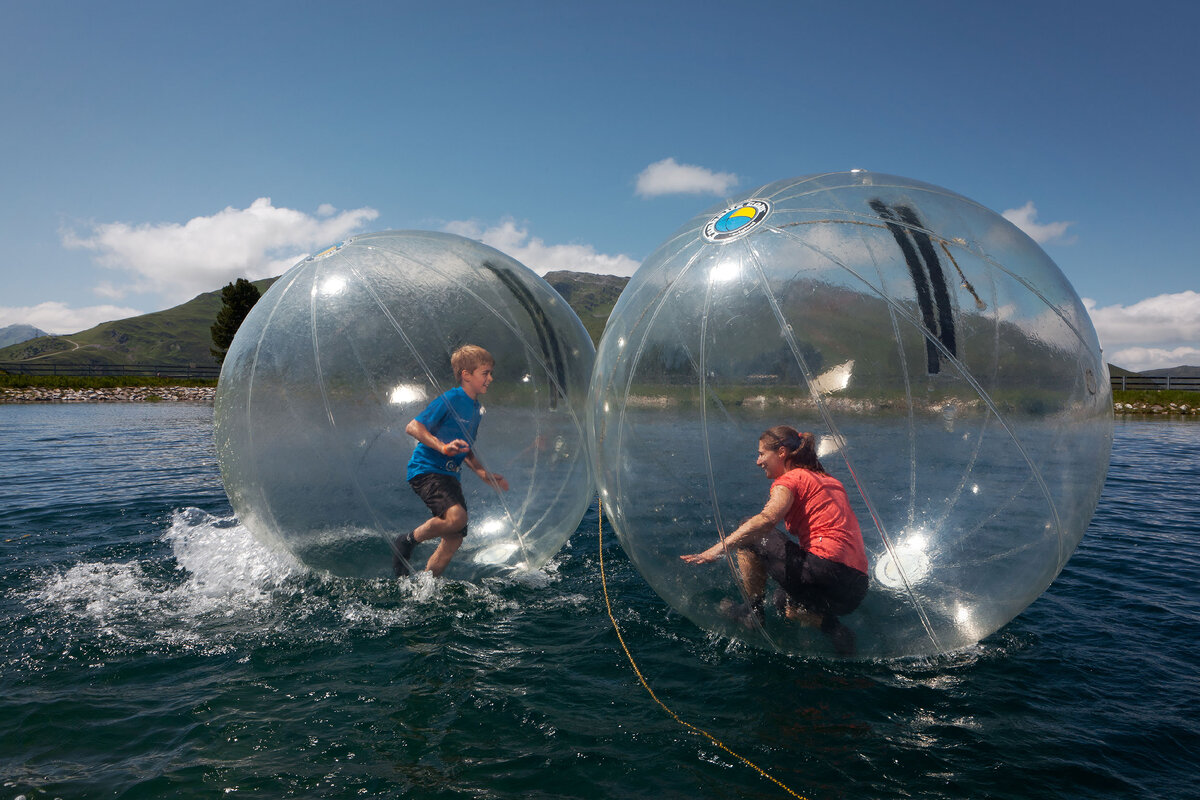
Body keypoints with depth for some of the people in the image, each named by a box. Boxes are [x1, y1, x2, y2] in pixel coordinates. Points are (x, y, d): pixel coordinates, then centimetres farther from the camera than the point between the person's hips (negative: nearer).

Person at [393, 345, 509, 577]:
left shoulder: (475, 410, 15)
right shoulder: (450, 399, -11)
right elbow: (412, 427, -17)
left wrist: (483, 473, 14)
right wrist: (443, 446, -28)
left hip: (449, 475, 9)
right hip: (426, 469, -9)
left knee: (455, 540, 4)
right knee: (456, 516, -30)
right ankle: (409, 541, -4)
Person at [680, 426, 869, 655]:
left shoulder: (790, 479, -2)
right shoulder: (830, 481, 23)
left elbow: (767, 519, -21)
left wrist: (719, 548, -25)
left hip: (827, 571, -9)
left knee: (749, 533, 3)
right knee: (785, 602, 34)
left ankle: (753, 610, 7)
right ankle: (833, 627, 7)